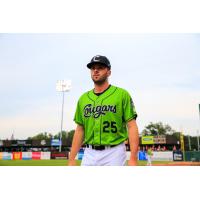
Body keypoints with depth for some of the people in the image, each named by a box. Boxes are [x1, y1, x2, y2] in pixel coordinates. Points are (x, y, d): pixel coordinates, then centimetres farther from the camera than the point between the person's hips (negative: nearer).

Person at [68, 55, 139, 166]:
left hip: (114, 153, -4)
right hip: (89, 154, 4)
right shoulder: (83, 98, 12)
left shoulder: (122, 94, -1)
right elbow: (80, 130, 14)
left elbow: (132, 126, -6)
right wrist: (71, 159, 8)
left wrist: (133, 158, -15)